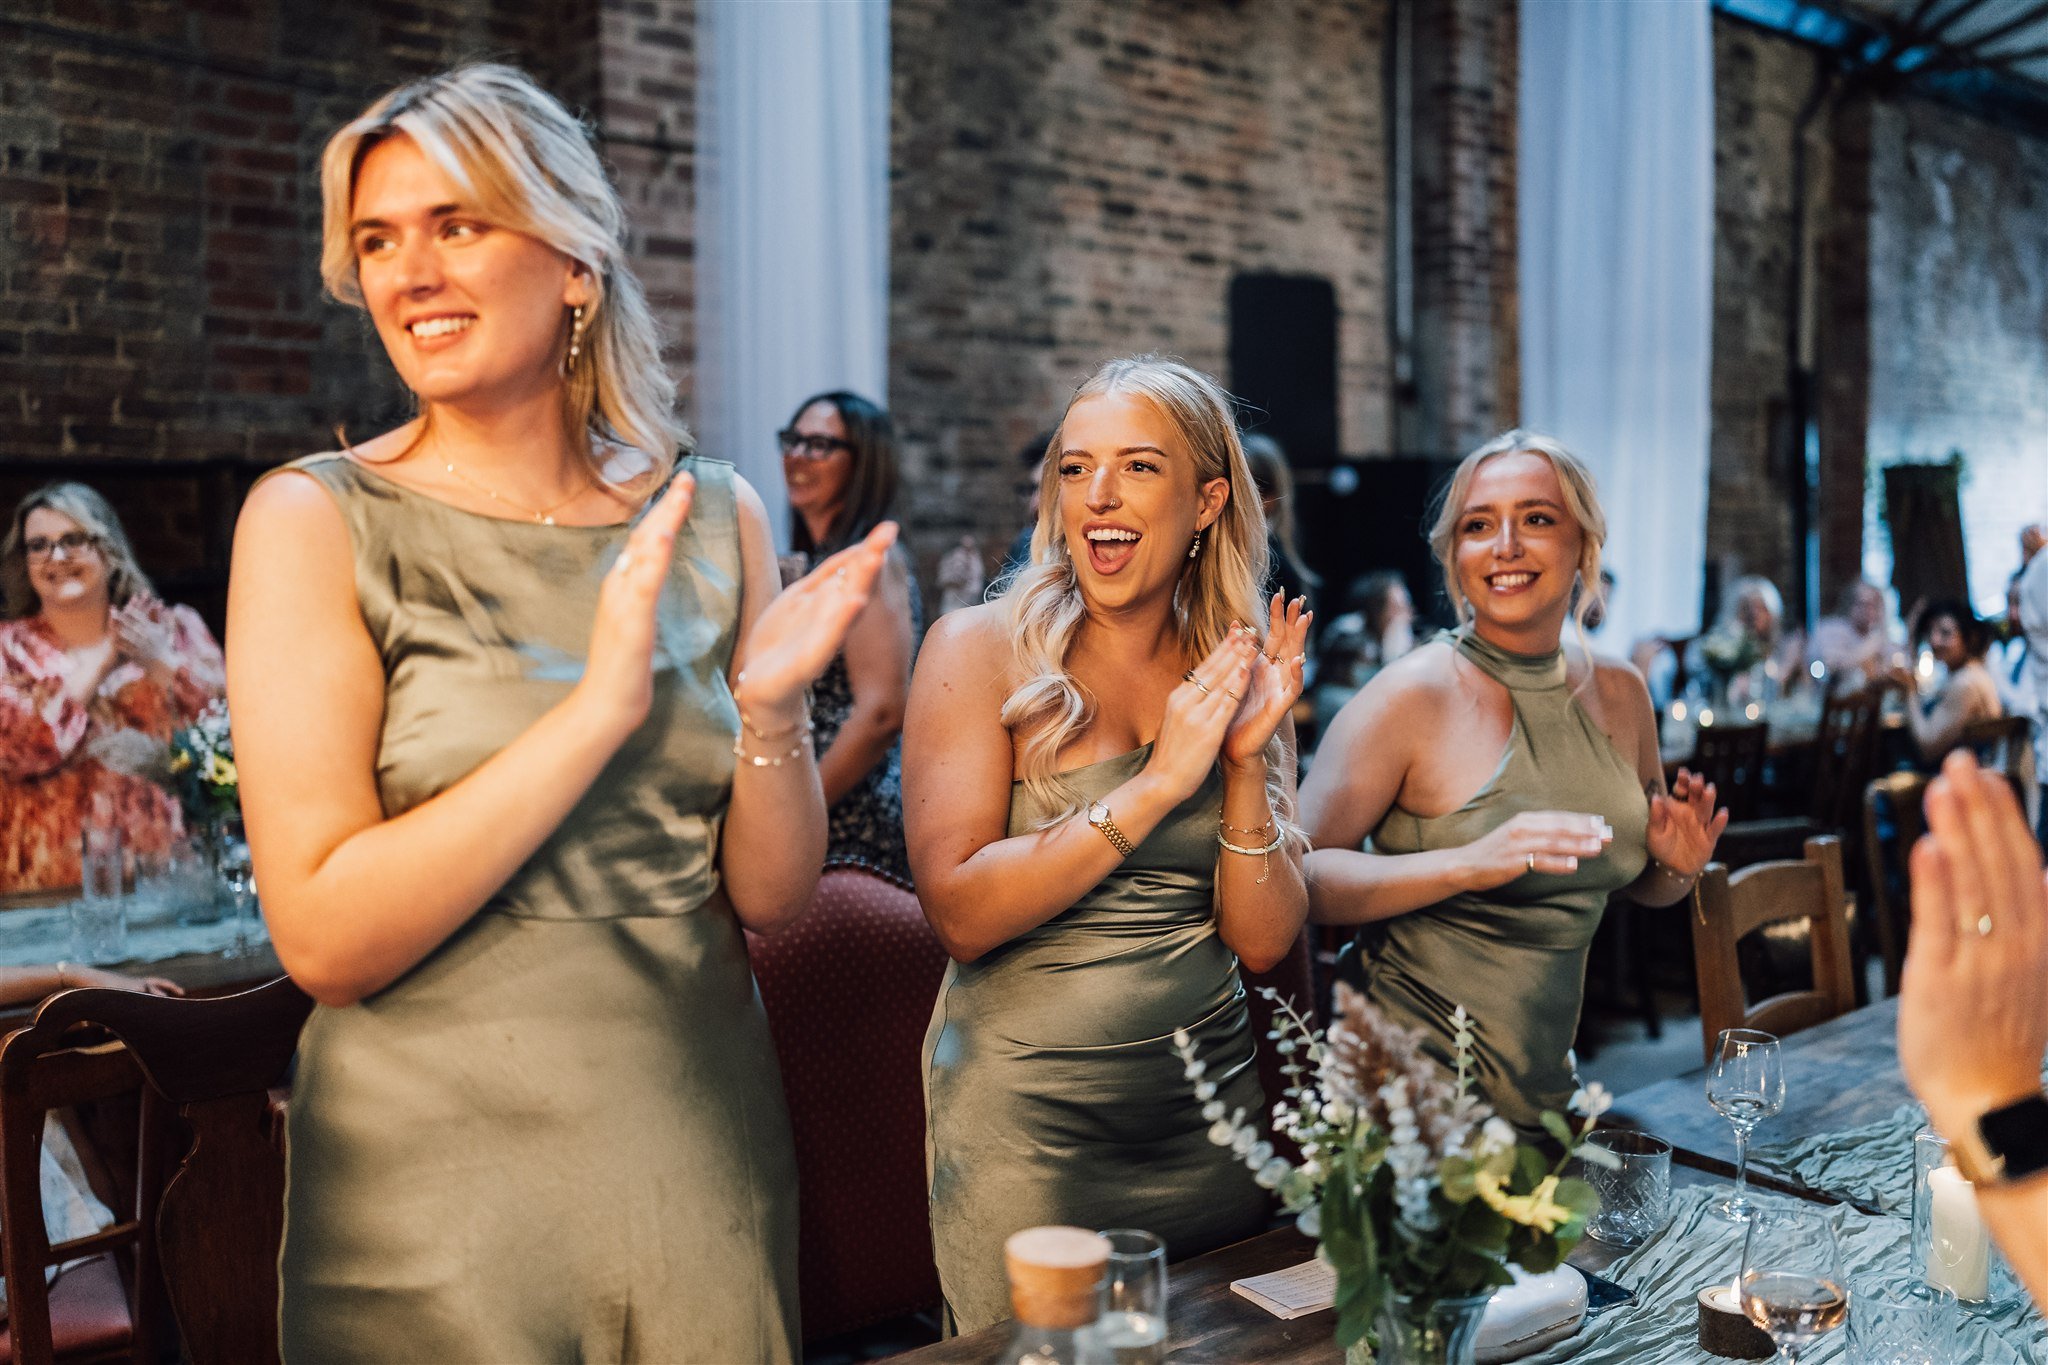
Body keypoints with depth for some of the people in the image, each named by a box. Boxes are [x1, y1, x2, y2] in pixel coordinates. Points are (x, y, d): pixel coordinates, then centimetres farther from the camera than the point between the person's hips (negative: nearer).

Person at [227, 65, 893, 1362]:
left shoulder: (716, 516, -1)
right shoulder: (316, 520, -9)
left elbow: (773, 897, 1)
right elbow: (326, 939, -17)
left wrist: (772, 708, -18)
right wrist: (600, 706, -23)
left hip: (702, 1145, 3)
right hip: (440, 1172, -3)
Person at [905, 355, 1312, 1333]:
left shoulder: (1240, 675, 2)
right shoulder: (979, 650, -8)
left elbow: (1264, 943, -1)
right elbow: (959, 912, -18)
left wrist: (1247, 762, -15)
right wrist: (1159, 782, -21)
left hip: (1212, 1121, 4)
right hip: (1026, 1127, -4)